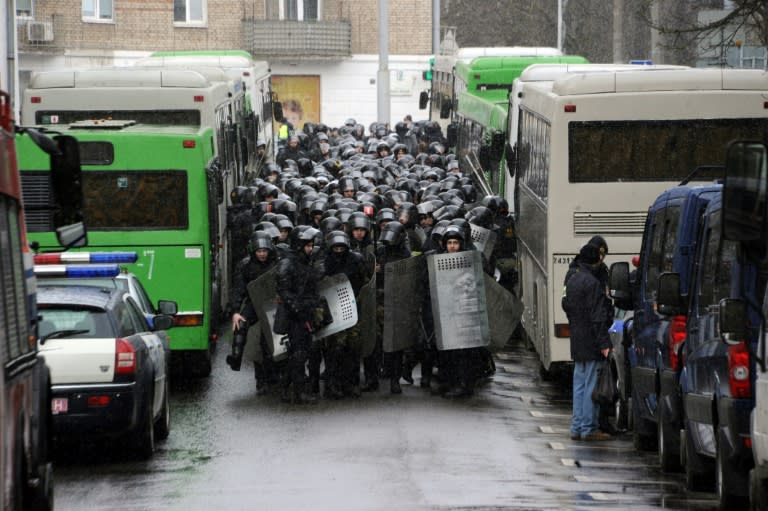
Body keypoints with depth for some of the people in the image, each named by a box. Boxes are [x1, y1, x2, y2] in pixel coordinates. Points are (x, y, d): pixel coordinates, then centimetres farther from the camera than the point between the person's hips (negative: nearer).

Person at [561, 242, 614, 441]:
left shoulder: (572, 278, 12)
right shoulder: (592, 283, -16)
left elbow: (566, 306, 21)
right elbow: (598, 317, -19)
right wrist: (604, 343, -19)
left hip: (576, 342, 9)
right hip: (590, 342, -9)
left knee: (579, 385, 13)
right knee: (591, 385, -5)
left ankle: (577, 427, 15)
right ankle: (589, 428, -4)